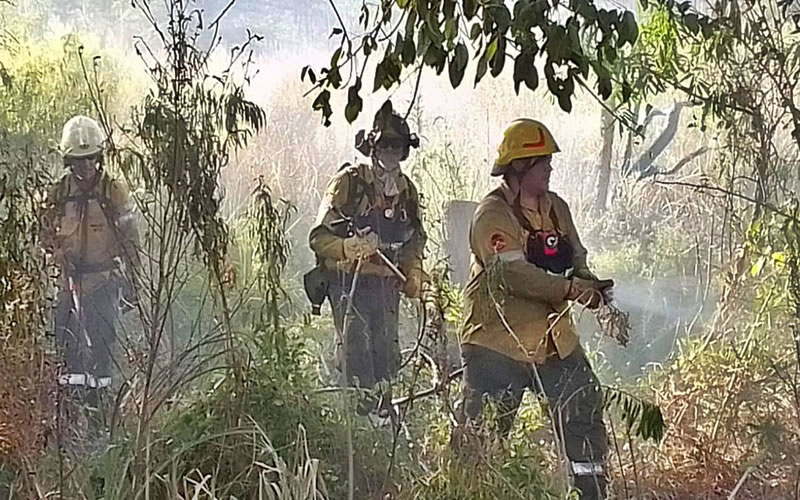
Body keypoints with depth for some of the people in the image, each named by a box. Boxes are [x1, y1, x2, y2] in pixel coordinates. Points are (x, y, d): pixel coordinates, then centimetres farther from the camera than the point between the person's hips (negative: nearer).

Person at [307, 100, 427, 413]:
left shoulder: (406, 190, 13)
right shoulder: (348, 182, -6)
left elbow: (414, 239, 26)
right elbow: (319, 237, -10)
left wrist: (414, 275, 9)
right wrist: (349, 247, -29)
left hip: (386, 284, 6)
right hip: (349, 281, -6)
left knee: (386, 352, 10)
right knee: (355, 350, -10)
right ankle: (362, 416, -7)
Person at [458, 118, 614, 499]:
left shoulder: (556, 208, 10)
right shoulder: (492, 215, -14)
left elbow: (576, 257, 13)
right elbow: (514, 274, -24)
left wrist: (587, 282, -10)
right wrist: (572, 289, -28)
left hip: (552, 336, 7)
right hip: (498, 341, -7)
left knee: (583, 408, 6)